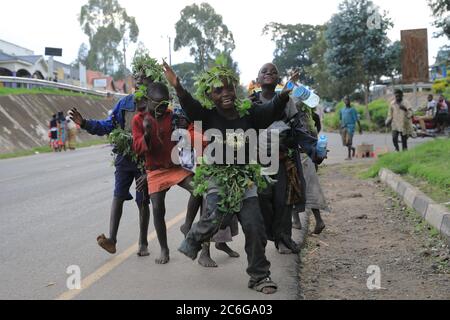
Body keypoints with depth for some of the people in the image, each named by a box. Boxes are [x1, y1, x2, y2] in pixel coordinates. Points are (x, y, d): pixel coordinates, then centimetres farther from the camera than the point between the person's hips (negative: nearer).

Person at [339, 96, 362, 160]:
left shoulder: (353, 109, 1)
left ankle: (349, 156, -6)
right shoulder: (342, 110, 16)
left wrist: (360, 128, 0)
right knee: (344, 143, 2)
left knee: (348, 142, -14)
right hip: (343, 127, 5)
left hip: (350, 127, -5)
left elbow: (357, 119, 1)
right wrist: (340, 129, 21)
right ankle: (352, 148, 30)